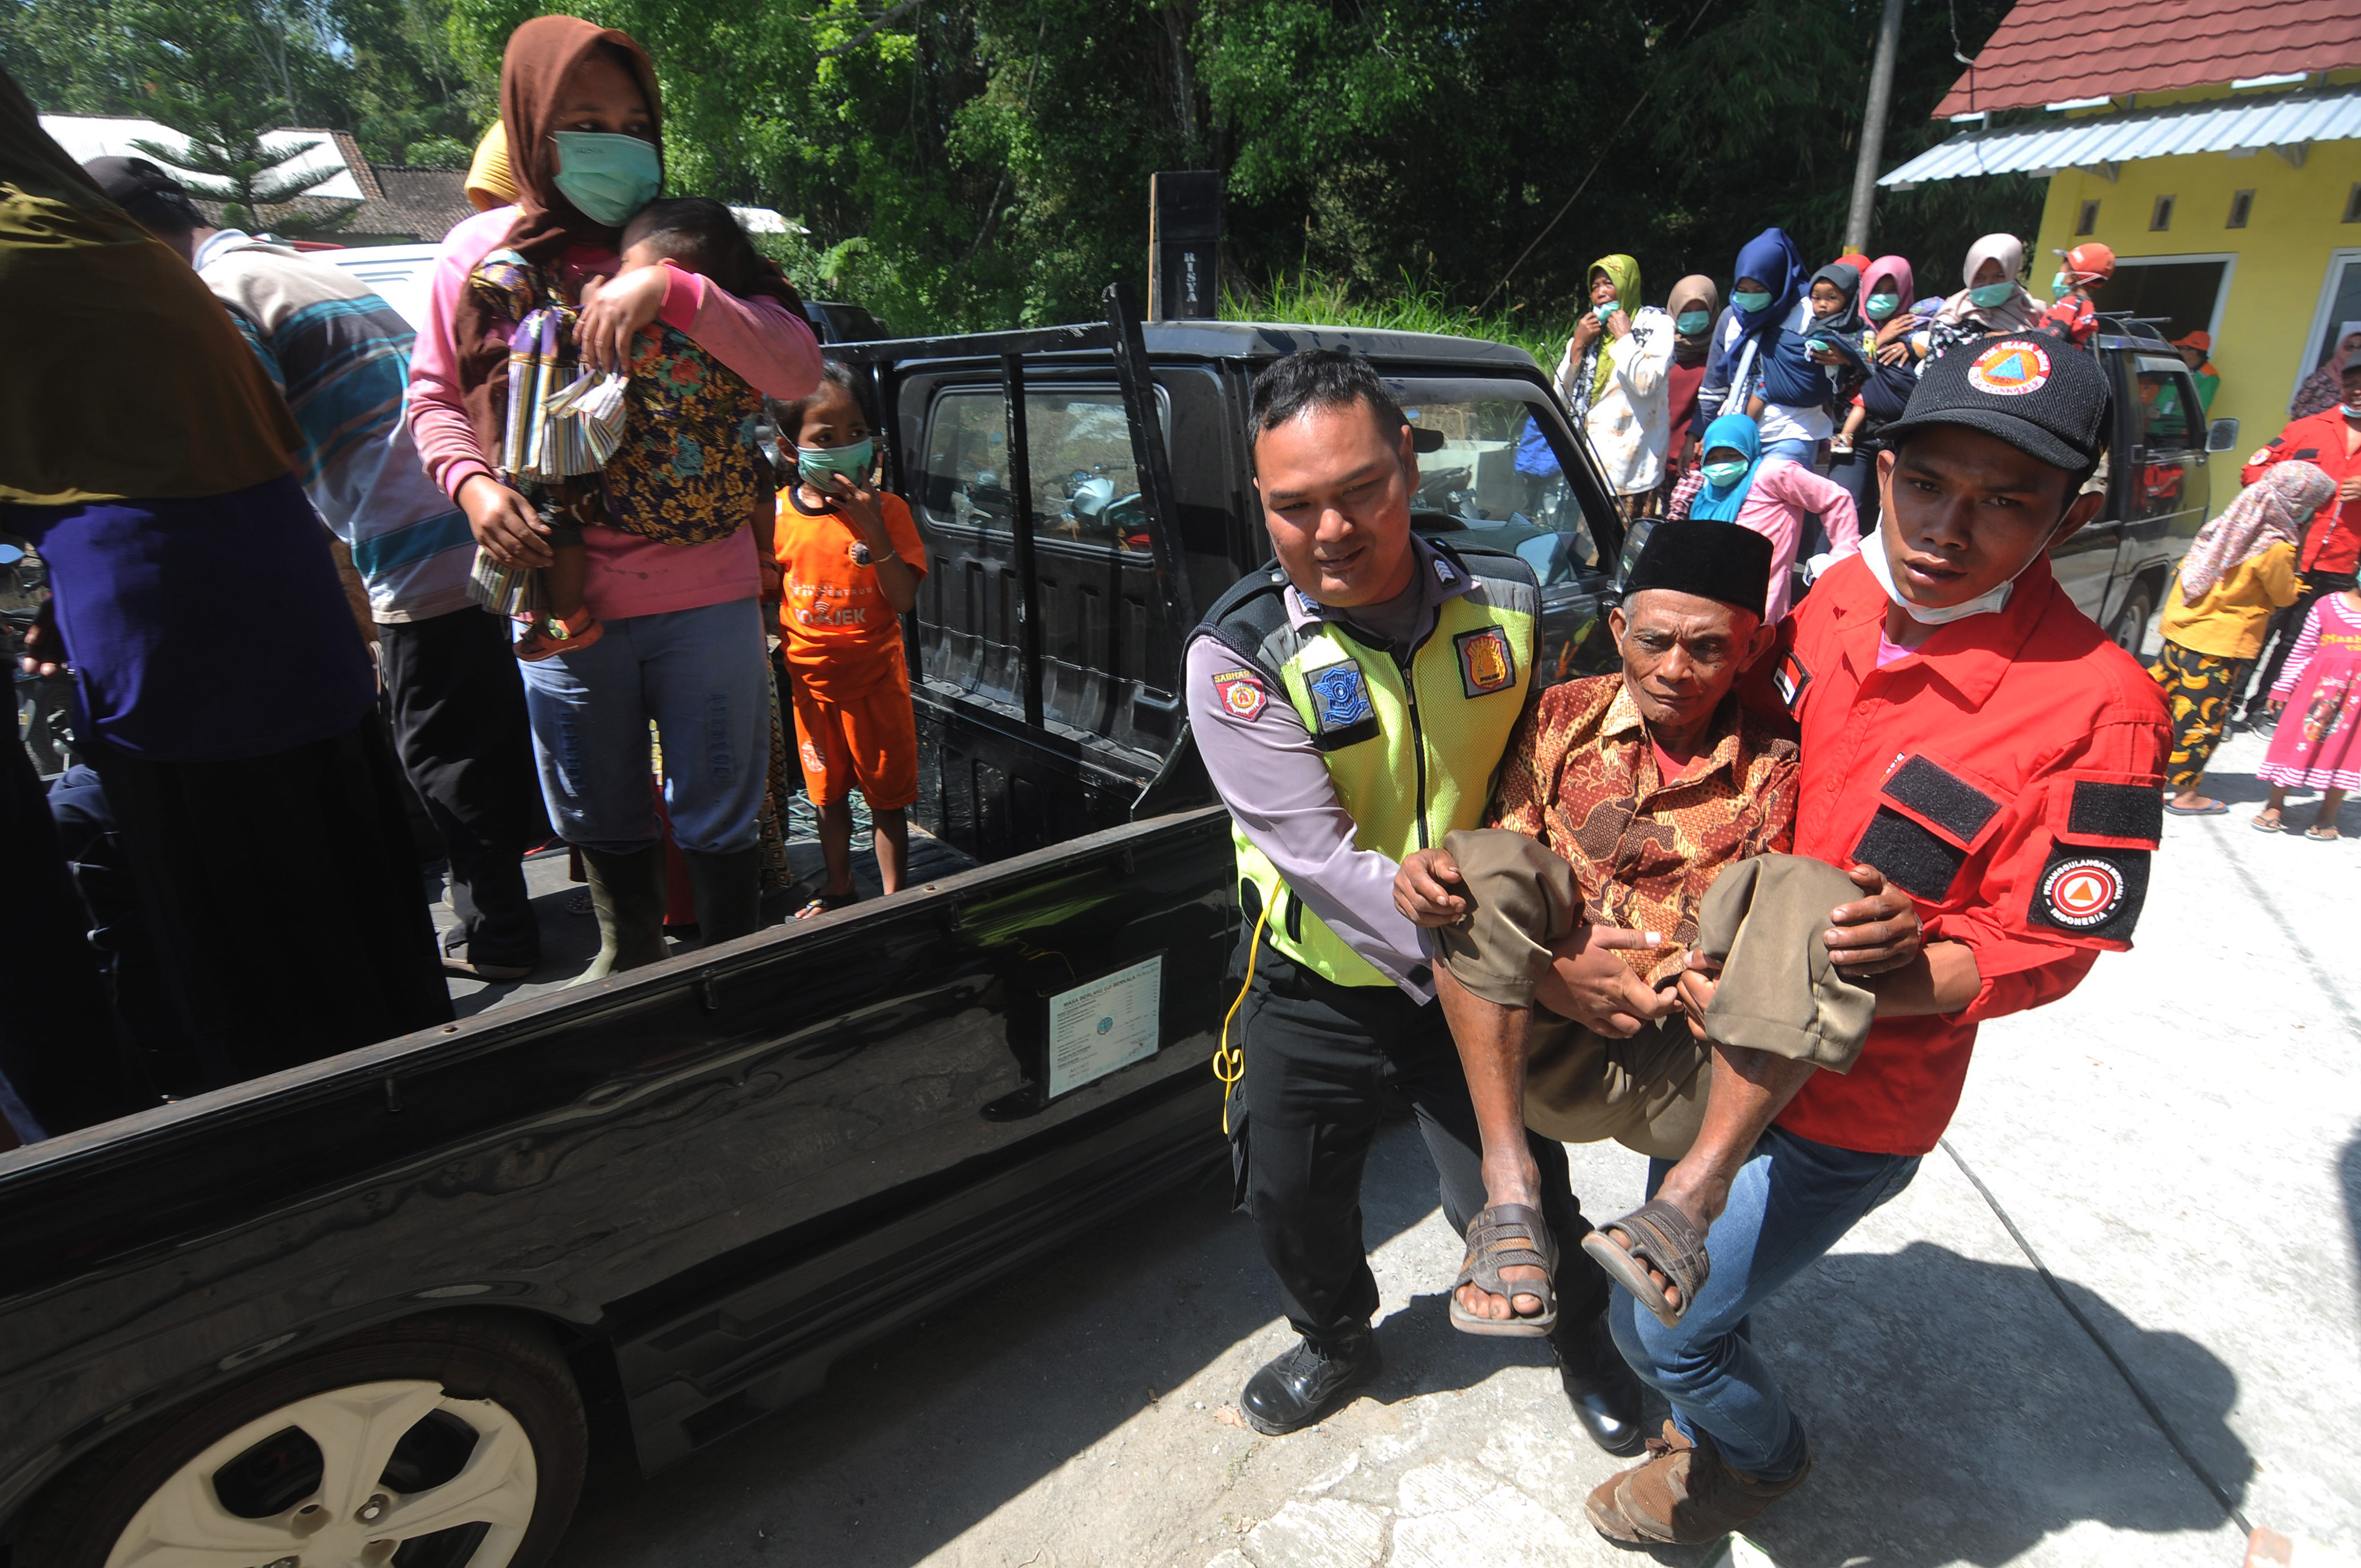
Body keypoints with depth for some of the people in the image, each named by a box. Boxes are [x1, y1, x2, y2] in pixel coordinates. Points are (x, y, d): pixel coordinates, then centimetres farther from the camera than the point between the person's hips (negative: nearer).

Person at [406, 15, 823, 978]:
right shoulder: (481, 252, 5)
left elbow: (798, 371, -13)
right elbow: (435, 395, 13)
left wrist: (672, 290, -26)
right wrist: (473, 485, -7)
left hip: (704, 592, -2)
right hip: (559, 597, 2)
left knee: (716, 811, 7)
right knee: (599, 814, 18)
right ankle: (628, 955, 43)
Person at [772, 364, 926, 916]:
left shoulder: (887, 508, -8)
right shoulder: (776, 513, -2)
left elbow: (903, 600, -16)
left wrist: (874, 531, -26)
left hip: (876, 678, -3)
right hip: (811, 678, 3)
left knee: (886, 795, 5)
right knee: (828, 793, 17)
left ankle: (896, 897, 21)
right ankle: (838, 887, 37)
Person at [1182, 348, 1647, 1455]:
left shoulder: (1506, 601, -11)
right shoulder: (1239, 656, -21)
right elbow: (1326, 860, -27)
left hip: (1482, 978, 1)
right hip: (1316, 987, 0)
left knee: (1511, 1196, 11)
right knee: (1290, 1197, 17)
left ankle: (1581, 1335, 48)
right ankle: (1337, 1342, 52)